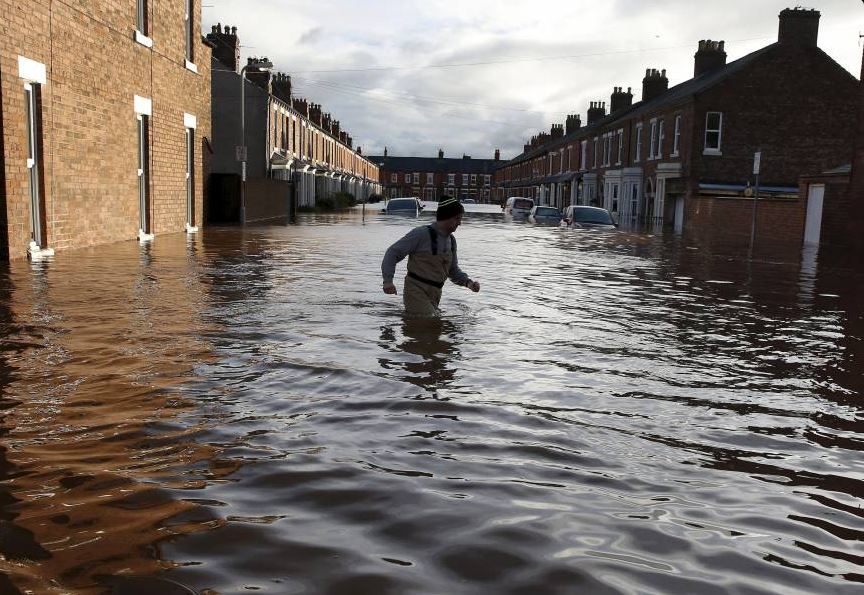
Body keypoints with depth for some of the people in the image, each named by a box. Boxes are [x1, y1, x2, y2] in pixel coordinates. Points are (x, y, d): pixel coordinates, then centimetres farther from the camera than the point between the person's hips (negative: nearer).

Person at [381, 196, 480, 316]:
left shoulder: (451, 241, 11)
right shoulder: (422, 234, -12)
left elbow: (453, 270, 21)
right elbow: (393, 253, -10)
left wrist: (468, 282, 1)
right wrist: (388, 281, -21)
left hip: (434, 295, 8)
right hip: (416, 291, -8)